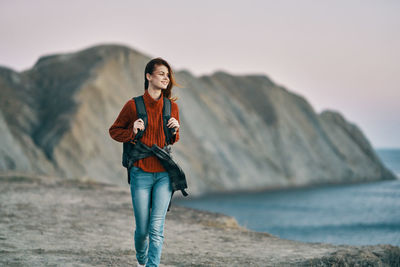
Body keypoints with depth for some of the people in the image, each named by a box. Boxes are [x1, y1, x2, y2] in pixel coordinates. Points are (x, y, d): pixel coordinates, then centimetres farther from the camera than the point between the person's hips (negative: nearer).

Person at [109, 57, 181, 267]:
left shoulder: (172, 106, 6)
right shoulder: (133, 106, -4)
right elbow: (114, 131, 7)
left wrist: (175, 130, -3)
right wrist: (132, 132, -13)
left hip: (164, 174, 2)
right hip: (141, 174, -2)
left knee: (157, 228, -8)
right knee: (142, 228, 6)